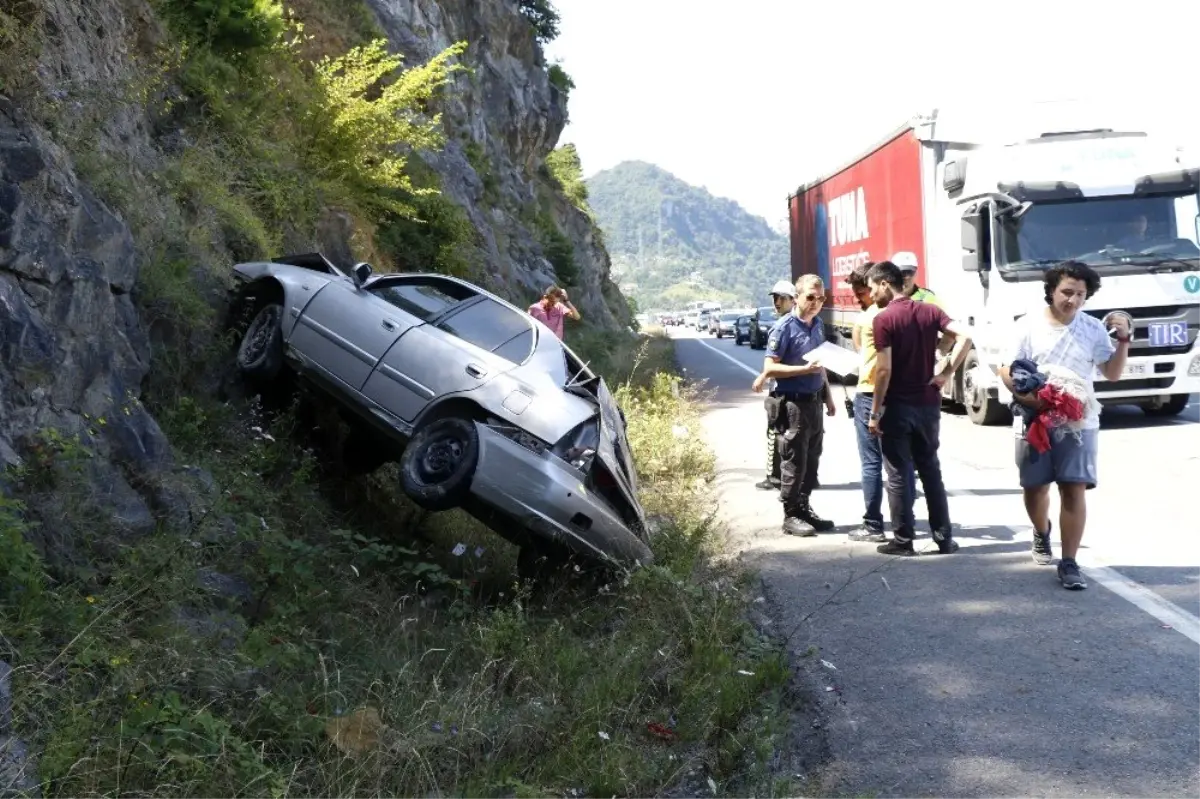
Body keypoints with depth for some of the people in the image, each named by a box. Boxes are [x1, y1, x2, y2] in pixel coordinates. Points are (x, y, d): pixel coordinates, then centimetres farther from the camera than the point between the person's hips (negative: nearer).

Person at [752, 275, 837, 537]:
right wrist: (805, 369, -24)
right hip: (792, 403, -8)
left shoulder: (818, 325, 11)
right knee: (794, 462, -2)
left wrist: (828, 397, 20)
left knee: (811, 461, 13)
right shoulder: (784, 327, -13)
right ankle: (791, 516, 7)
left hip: (814, 401, 8)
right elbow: (770, 368, -16)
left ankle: (804, 509, 24)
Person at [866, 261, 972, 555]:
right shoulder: (929, 310, 5)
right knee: (931, 471, 14)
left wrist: (875, 413, -11)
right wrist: (946, 374, -2)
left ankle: (903, 541, 7)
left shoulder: (883, 319, -12)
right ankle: (944, 538, 15)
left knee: (898, 475, 3)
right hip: (928, 403, 6)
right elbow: (964, 338, -6)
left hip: (898, 406, -5)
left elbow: (884, 370, -16)